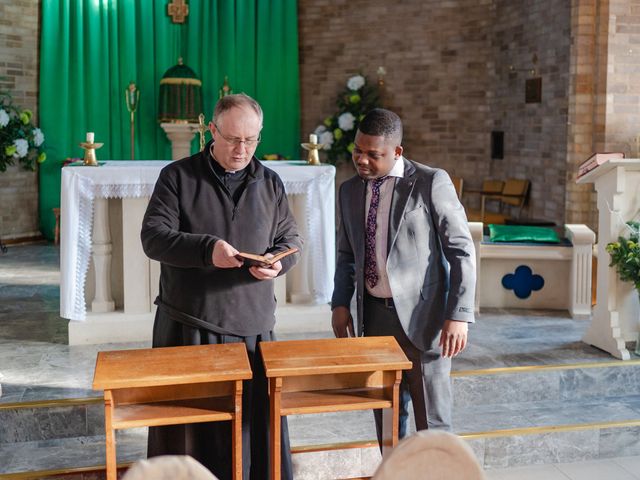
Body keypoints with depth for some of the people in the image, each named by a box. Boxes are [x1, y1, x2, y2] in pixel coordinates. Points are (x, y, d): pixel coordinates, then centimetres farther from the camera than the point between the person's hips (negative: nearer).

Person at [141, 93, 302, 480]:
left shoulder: (270, 183, 9)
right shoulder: (178, 177, -1)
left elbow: (291, 238, 14)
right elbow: (153, 237, -8)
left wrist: (277, 261, -10)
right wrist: (206, 249, -25)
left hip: (253, 324, 2)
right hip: (188, 323, -2)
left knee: (254, 417, 7)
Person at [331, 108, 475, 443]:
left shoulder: (431, 182, -8)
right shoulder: (349, 191, 9)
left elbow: (461, 250, -9)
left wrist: (459, 315, -16)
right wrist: (340, 303, 5)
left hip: (421, 316, -5)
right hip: (373, 316, 5)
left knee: (432, 421, 3)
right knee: (386, 417, 15)